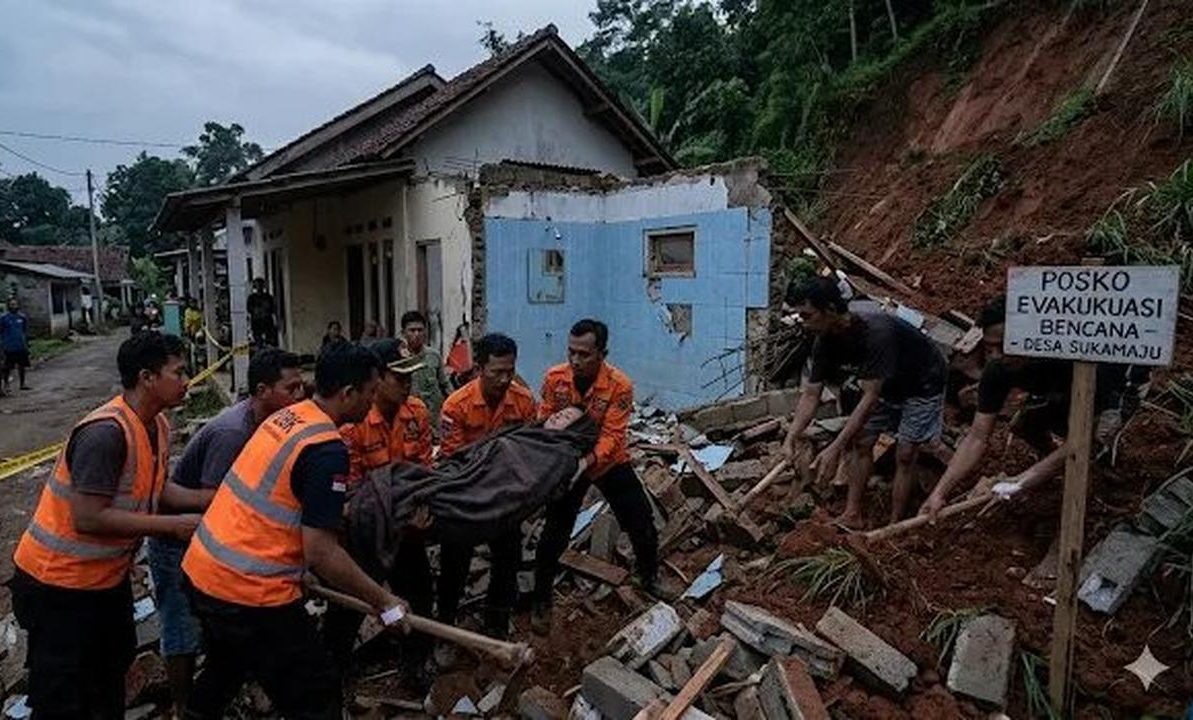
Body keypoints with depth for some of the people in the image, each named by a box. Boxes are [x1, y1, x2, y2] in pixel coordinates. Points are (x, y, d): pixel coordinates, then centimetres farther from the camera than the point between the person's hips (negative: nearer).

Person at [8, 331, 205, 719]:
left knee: (115, 665, 24)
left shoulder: (157, 425, -3)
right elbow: (89, 518, -31)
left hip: (108, 575, 9)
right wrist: (173, 525, -26)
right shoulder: (106, 432, -30)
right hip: (60, 583, -8)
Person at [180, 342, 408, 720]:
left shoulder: (285, 416, 4)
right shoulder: (327, 450, -22)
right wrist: (383, 601, -12)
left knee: (225, 670, 33)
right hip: (250, 594, -9)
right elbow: (321, 553, -22)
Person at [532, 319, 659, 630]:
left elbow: (612, 435, -27)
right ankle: (542, 601, 24)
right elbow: (544, 421, -8)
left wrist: (587, 461, -44)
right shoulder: (554, 378, -17)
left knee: (643, 529, 4)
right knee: (554, 535, 2)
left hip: (610, 462, -1)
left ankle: (651, 584, 34)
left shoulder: (619, 385, -24)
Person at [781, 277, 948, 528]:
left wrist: (835, 449, -44)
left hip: (921, 385, -6)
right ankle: (853, 514, 11)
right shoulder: (825, 342, -18)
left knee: (905, 455, -8)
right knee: (861, 443, 2)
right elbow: (811, 394, -14)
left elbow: (870, 397, -41)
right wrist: (791, 437, -28)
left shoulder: (877, 334, -41)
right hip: (887, 384, 7)